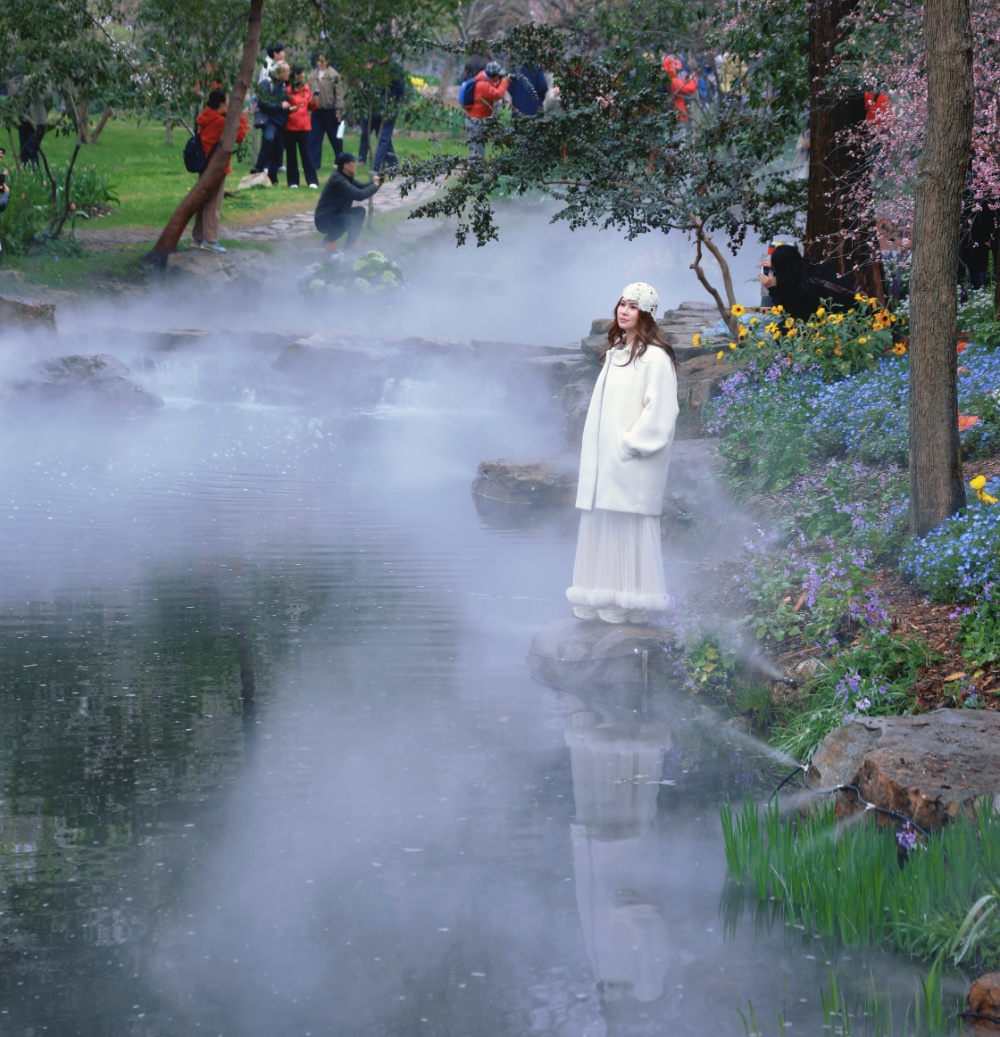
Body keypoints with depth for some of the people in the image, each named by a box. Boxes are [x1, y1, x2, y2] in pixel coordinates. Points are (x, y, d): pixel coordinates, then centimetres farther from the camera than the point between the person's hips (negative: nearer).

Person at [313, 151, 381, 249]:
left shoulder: (347, 177, 5)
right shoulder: (338, 180, -26)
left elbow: (362, 188, 14)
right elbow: (359, 195, -32)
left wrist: (377, 180, -3)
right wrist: (375, 185, -17)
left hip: (336, 215, 10)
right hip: (325, 220, -10)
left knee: (360, 211, 8)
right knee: (350, 219, -30)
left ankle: (349, 245, 11)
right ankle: (328, 240, -8)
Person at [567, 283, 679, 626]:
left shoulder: (654, 357, -11)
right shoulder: (615, 353, 16)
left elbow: (659, 411, -16)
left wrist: (630, 443, -16)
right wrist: (594, 450, 13)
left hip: (632, 460, -8)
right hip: (605, 455, 8)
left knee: (628, 529, -5)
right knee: (601, 527, 9)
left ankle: (628, 605, 1)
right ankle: (601, 601, 15)